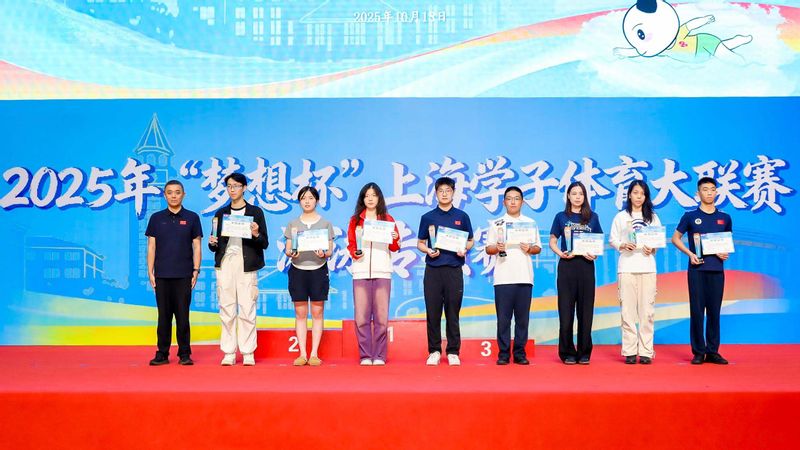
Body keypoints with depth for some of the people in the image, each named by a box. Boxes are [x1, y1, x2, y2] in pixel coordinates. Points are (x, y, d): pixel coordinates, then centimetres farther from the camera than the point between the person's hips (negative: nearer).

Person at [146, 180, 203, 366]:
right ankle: (162, 354, 12)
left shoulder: (192, 218, 5)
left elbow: (196, 246, 5)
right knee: (163, 316, 5)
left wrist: (196, 271, -3)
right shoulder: (156, 218, 8)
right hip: (162, 275, 1)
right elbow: (151, 247, 7)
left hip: (183, 275, -1)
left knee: (183, 316, 1)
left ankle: (184, 354, 8)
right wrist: (150, 272, 1)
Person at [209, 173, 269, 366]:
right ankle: (229, 353, 5)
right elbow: (215, 245, 17)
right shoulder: (221, 213, 16)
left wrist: (256, 234, -14)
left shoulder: (255, 212, 8)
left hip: (246, 265, -2)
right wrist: (213, 243, -5)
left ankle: (248, 353, 0)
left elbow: (264, 243, 5)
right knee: (227, 310, 0)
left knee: (247, 310, -6)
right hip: (225, 264, 3)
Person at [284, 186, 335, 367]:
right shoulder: (292, 224, 11)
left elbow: (330, 251, 3)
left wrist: (323, 253, -19)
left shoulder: (325, 224, 6)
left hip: (318, 270, -1)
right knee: (300, 313, 2)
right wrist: (292, 253, -16)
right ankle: (302, 354, 6)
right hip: (298, 270, 1)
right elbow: (287, 249, 6)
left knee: (317, 313, 0)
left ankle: (314, 354, 4)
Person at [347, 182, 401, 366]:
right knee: (362, 316, -3)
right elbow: (350, 244, 13)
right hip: (361, 272, 0)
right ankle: (365, 355, 4)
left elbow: (394, 248, 11)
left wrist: (395, 239, -10)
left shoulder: (388, 219, 12)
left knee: (381, 316, -2)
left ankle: (379, 355, 3)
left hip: (382, 272, 0)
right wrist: (354, 253, -8)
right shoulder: (355, 220, 13)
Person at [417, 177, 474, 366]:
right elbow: (420, 243, 11)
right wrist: (428, 250, -9)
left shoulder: (462, 216, 8)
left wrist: (464, 249, -9)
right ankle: (434, 351, 12)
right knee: (432, 312, 2)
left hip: (454, 269, 0)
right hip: (433, 269, 1)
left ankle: (453, 352, 10)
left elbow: (470, 241, 13)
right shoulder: (427, 217, 8)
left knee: (453, 313, 2)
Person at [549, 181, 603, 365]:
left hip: (586, 266, 1)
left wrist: (595, 254, -9)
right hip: (566, 266, -1)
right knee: (566, 310, -2)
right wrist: (560, 253, -13)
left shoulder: (592, 217, 11)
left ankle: (584, 352, 11)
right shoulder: (561, 217, 8)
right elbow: (552, 241, 6)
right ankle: (568, 353, 6)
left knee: (585, 310, 3)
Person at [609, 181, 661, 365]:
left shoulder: (653, 217, 14)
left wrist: (652, 249, -8)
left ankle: (646, 351, 1)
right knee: (628, 310, -4)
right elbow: (612, 239, 6)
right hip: (626, 267, -1)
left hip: (647, 267, 1)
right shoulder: (621, 216, 10)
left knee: (647, 310, -3)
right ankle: (629, 351, 1)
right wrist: (623, 246, -12)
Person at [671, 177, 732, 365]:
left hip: (717, 270, 2)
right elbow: (675, 238, 8)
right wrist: (690, 254, -7)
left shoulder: (724, 218, 11)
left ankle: (713, 352, 11)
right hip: (697, 269, -2)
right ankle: (698, 352, 5)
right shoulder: (690, 216, 3)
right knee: (697, 311, -1)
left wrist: (725, 253, -1)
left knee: (714, 311, 4)